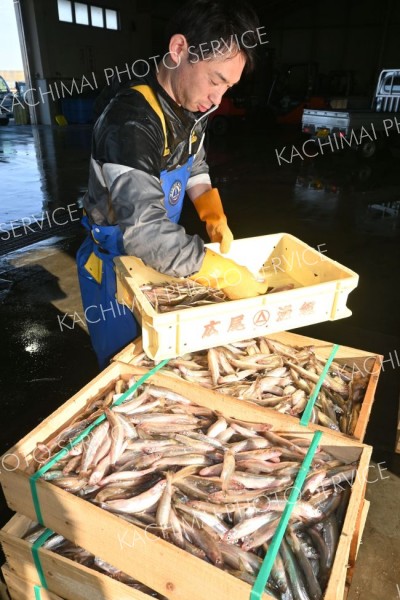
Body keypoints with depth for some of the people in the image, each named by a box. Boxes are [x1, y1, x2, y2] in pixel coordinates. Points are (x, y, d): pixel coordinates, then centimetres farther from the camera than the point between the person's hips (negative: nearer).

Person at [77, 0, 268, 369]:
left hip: (160, 255, 7)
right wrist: (226, 275, -33)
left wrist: (214, 216, -3)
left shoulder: (192, 105, -4)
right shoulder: (132, 120, -32)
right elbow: (144, 232, -40)